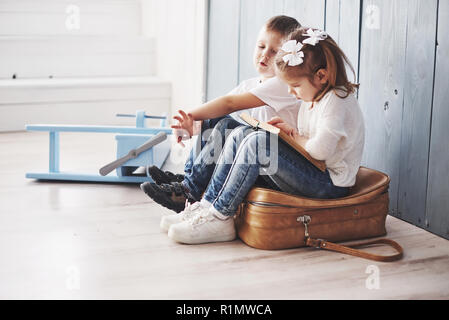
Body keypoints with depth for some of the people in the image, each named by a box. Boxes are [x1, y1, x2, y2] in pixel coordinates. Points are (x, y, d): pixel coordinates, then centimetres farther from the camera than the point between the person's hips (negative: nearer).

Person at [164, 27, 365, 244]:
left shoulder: (336, 100, -17)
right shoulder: (315, 94, 13)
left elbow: (321, 149, -29)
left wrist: (296, 138, -11)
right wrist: (288, 127, 0)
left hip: (331, 184, -10)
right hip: (311, 173, 10)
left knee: (257, 143, -27)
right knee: (238, 136, 4)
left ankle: (219, 218, -20)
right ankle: (206, 205, -3)